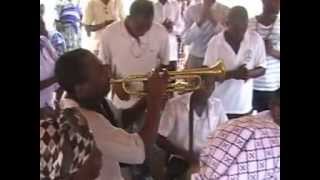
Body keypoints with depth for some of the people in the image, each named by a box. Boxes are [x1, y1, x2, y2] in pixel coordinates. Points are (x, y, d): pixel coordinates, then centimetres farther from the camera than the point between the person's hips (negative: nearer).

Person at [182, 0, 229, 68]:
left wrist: (214, 22, -18)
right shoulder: (191, 10, -2)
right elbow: (185, 40, -7)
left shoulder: (225, 11, -2)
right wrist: (200, 21, -18)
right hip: (196, 57, 0)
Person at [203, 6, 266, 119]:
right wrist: (233, 74, -24)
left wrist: (249, 73, -21)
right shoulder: (215, 42, -11)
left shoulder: (256, 39, -6)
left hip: (244, 105, 2)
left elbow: (262, 69, 1)